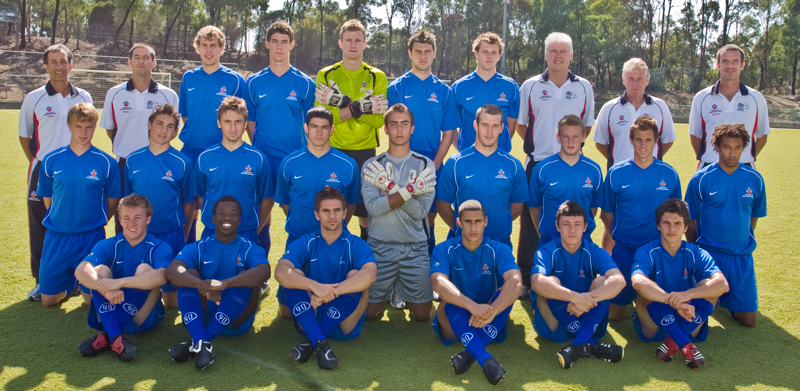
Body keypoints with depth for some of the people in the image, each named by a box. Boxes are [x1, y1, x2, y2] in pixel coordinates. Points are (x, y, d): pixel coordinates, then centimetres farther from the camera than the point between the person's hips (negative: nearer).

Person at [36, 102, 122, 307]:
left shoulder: (106, 163, -5)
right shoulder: (51, 160, -1)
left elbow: (112, 201, 3)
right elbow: (47, 198, 9)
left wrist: (95, 224, 1)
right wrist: (62, 221, 8)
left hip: (92, 237, -2)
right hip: (56, 237, 2)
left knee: (91, 299, 4)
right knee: (48, 300, 8)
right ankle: (70, 279, 37)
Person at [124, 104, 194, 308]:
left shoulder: (182, 162, -7)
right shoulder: (133, 160, 1)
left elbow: (188, 202, -1)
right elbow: (128, 198, 11)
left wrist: (184, 236, 1)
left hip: (171, 234, -2)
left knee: (172, 302, 5)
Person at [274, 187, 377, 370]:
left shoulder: (356, 245, -4)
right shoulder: (304, 243, 0)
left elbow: (369, 275, -27)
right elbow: (280, 272, -21)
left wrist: (329, 293, -34)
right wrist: (315, 286, -37)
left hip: (345, 325, -1)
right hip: (310, 320, 1)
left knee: (356, 276, -24)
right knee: (294, 275, -19)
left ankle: (311, 341, -23)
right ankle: (320, 343, -34)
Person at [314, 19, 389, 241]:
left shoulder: (376, 77, 6)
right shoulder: (326, 75, 6)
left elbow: (378, 120, -5)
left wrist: (344, 104, -17)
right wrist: (357, 108, -17)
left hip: (365, 152, 0)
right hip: (332, 152, 0)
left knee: (366, 211, 1)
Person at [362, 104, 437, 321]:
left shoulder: (425, 165, 2)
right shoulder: (372, 166, 1)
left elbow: (420, 211, -9)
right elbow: (373, 207, -14)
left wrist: (391, 187, -17)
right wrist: (409, 190, -19)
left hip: (415, 248, 1)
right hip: (380, 246, 0)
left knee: (422, 315, 5)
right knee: (369, 313, 5)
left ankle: (403, 295, 35)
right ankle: (387, 295, 35)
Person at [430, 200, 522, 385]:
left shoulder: (499, 250, -6)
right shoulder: (444, 250, -8)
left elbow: (516, 282, -25)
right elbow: (438, 283, -28)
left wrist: (492, 311, -44)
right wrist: (472, 306, -46)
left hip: (488, 325, 1)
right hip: (455, 322, -1)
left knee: (505, 291, -26)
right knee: (449, 300, -31)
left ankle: (469, 354, -37)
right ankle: (485, 358, -48)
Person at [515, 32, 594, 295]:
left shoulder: (583, 87, 8)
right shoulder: (530, 86, 5)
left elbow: (588, 125, 16)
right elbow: (520, 124, 12)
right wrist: (536, 145, 2)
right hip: (537, 164, 0)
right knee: (531, 223, 2)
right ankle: (526, 279, 12)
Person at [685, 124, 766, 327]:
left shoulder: (755, 179, -2)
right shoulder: (701, 179, -9)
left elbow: (754, 216, 12)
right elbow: (690, 220, -1)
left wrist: (743, 241, 13)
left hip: (742, 256, 2)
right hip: (708, 254, -2)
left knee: (748, 319, 3)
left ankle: (725, 296, 32)